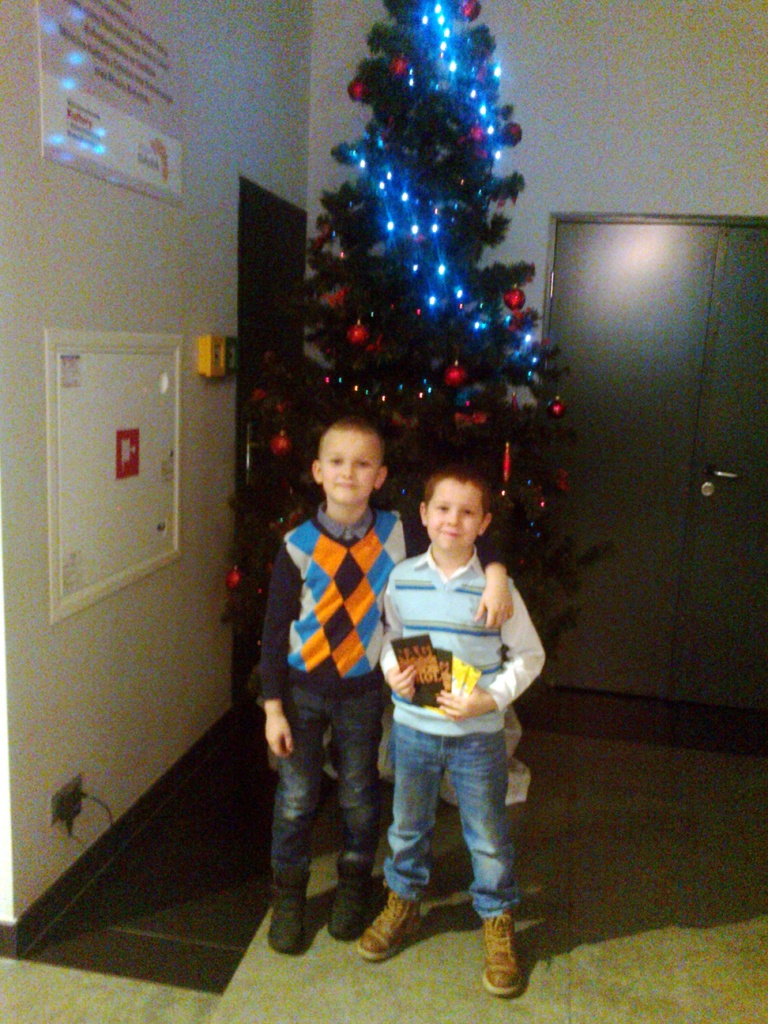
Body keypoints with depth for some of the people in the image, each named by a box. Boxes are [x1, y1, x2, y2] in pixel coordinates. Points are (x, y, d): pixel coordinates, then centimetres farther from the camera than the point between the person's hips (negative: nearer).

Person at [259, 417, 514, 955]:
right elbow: (276, 629, -8)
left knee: (360, 795, 16)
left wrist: (495, 573, -22)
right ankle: (288, 895, 34)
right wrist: (273, 707, -8)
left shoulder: (396, 535, -11)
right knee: (296, 797, 10)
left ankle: (354, 886, 42)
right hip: (303, 685, -1)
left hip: (363, 689, 1)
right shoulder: (298, 546, -13)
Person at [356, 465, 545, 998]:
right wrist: (392, 670, -8)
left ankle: (498, 924, 35)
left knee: (488, 834, 12)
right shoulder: (401, 579, -4)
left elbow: (530, 655, -4)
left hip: (477, 734, -2)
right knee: (407, 824, 20)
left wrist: (490, 699, -16)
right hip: (412, 728, 3)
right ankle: (403, 905, 44)